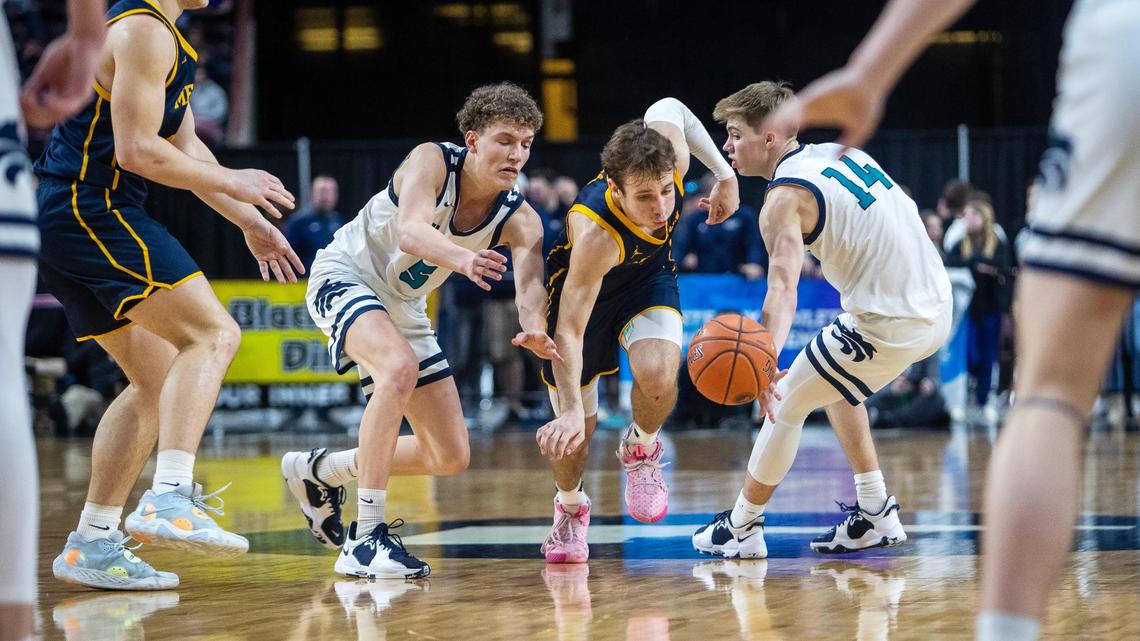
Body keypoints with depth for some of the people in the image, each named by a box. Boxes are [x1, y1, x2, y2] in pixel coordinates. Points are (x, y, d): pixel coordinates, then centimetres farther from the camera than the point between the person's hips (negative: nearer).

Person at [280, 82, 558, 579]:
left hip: (402, 309, 7)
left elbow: (529, 284, -31)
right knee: (400, 367, -37)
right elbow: (411, 231, -43)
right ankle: (366, 539, -35)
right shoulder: (432, 161, -24)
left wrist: (535, 332, -54)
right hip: (344, 277, -7)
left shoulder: (520, 220, -13)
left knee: (450, 456, 6)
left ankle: (320, 471, 28)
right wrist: (461, 258, -64)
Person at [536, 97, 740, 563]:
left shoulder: (673, 159, -32)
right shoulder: (595, 235, -44)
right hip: (582, 288, -3)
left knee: (659, 377, -26)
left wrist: (724, 174, -2)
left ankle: (640, 451, 8)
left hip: (648, 278, 3)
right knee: (573, 432, 4)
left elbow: (666, 108, -7)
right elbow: (569, 331, -44)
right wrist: (570, 412, -56)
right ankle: (570, 508, 38)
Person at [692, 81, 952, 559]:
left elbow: (783, 287, -29)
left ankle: (742, 527, 16)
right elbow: (904, 211, 24)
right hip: (937, 307, 9)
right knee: (835, 386, 29)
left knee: (787, 402, 4)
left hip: (889, 325, -9)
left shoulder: (784, 199, -12)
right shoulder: (839, 153, 13)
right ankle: (876, 516, 28)